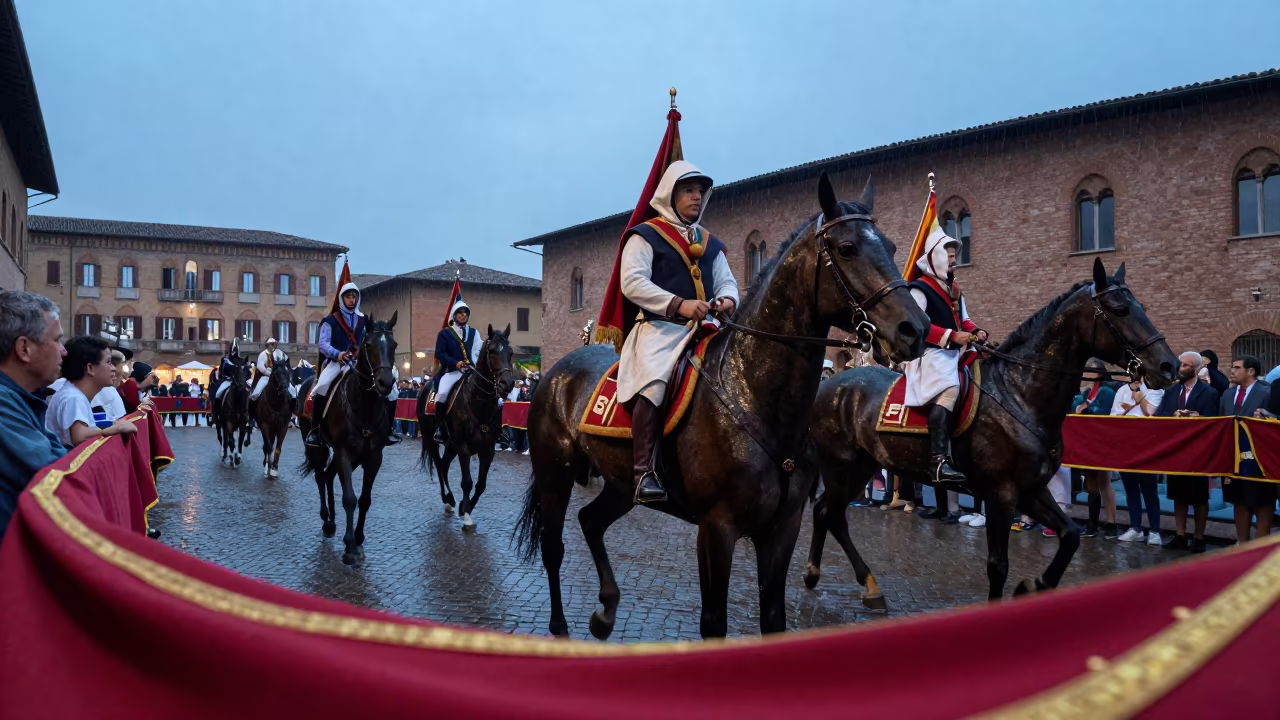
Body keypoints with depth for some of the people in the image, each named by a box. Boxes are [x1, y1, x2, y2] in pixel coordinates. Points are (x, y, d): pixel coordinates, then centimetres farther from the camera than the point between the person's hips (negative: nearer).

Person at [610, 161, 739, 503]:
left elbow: (727, 282, 18)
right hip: (659, 327, -6)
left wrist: (728, 299, -9)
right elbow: (632, 283, -9)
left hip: (702, 329, 7)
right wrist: (679, 304, -21)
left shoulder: (711, 244, 23)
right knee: (655, 383, -33)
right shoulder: (645, 236, 3)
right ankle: (644, 472, -31)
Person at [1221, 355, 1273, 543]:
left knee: (1262, 503, 4)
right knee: (1239, 501, 15)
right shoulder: (1228, 394, 13)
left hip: (1256, 459, -7)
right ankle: (1241, 544, 26)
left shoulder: (1267, 393, -8)